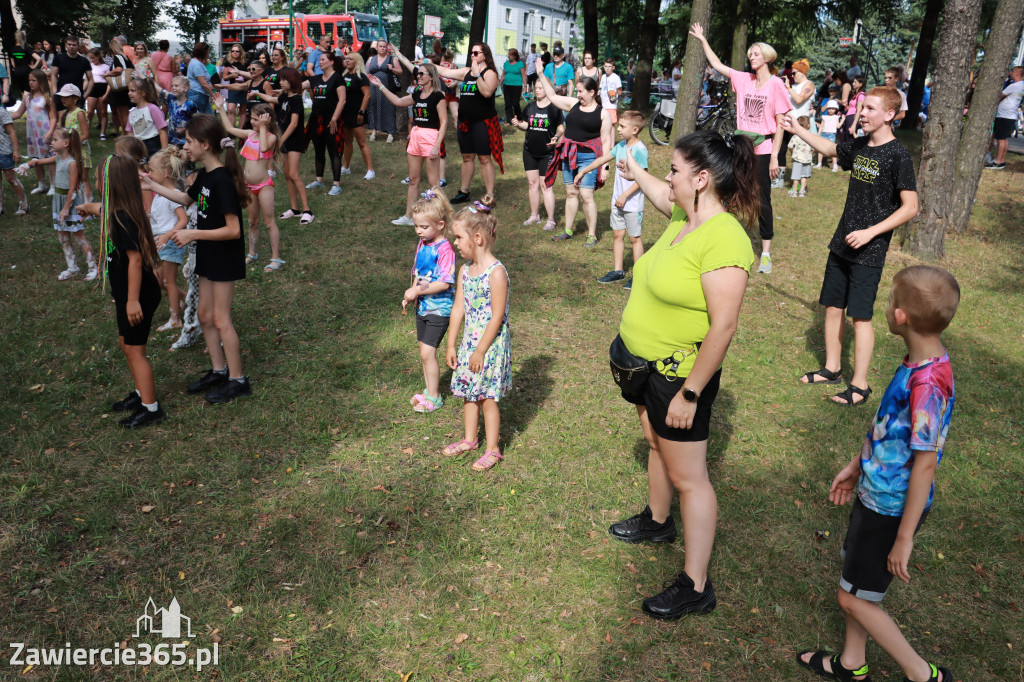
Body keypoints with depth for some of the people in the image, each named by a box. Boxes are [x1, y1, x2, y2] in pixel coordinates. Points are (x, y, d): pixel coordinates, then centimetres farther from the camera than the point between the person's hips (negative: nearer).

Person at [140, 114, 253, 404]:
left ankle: (238, 380, 13)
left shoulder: (222, 179, -24)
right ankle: (219, 371, 31)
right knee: (205, 315, 16)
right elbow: (188, 199, 26)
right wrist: (152, 186, 20)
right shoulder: (205, 175, 4)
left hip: (225, 259, -9)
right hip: (209, 256, 9)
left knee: (221, 319, -1)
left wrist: (193, 234, -23)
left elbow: (233, 230, -27)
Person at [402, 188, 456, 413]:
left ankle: (434, 397, 7)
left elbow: (444, 283, -23)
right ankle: (429, 390, 30)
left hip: (439, 309, -8)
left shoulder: (444, 249, -19)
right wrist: (411, 294, 0)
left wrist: (418, 291, -21)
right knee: (424, 352, 15)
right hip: (422, 307, 8)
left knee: (428, 352, -8)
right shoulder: (422, 244, 6)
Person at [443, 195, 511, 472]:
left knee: (487, 397, 3)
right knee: (469, 393, 18)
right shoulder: (465, 271, 3)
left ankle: (492, 449, 19)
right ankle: (470, 439, 36)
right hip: (469, 341, 7)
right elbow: (458, 309, 7)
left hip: (491, 344, -7)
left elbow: (497, 317, -20)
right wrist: (451, 345, 8)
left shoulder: (496, 273, -20)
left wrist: (481, 351, -17)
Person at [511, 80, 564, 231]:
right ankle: (534, 216, 25)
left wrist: (556, 137, -21)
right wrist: (518, 124, -6)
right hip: (530, 151, 5)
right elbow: (526, 125, 14)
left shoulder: (554, 107, -6)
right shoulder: (531, 106, 8)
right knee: (533, 183, 12)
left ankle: (551, 220, 4)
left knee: (545, 185, -4)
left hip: (547, 152, -5)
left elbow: (561, 127, -2)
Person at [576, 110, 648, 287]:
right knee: (617, 234, 13)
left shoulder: (640, 150, -17)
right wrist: (583, 171, 25)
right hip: (618, 201, 8)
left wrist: (625, 196, -21)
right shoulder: (621, 146, 7)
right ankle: (618, 271, 24)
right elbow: (603, 159, 19)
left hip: (633, 203, -8)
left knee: (635, 238, 2)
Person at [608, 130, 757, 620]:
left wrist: (689, 394, -25)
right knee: (657, 443, 27)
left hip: (680, 373, -9)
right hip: (645, 362, 9)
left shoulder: (723, 239, -27)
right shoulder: (683, 218, 1)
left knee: (687, 477, 1)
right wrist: (635, 170, 42)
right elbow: (665, 200, 28)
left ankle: (695, 588, 15)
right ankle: (657, 521, 52)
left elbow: (724, 326, -28)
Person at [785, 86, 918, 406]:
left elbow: (910, 207, -14)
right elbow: (829, 148, 29)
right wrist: (797, 129, 23)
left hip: (869, 251, -7)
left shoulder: (898, 155, -13)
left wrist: (870, 232, -20)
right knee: (832, 306, 12)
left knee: (860, 316, -4)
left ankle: (860, 385, 6)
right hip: (842, 244, 7)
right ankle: (832, 368, 27)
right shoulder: (858, 146, 7)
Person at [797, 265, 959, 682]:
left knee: (853, 597, 7)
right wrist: (856, 466, 21)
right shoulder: (918, 364, -2)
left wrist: (904, 537, -19)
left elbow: (925, 462, -26)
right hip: (876, 493, 9)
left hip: (892, 509, -9)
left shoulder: (927, 383, -30)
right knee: (857, 585, 22)